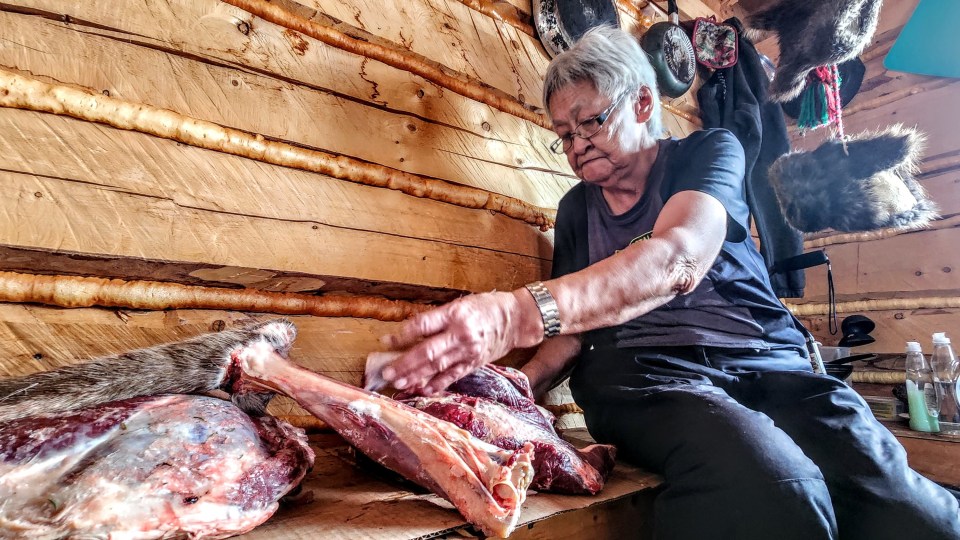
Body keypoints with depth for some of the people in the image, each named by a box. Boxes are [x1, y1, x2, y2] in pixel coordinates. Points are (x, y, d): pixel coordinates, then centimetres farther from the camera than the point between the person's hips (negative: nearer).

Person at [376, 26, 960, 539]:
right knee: (777, 493, -32)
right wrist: (521, 381, -8)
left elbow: (680, 257, -19)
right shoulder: (576, 209, 16)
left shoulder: (709, 152, 4)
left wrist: (523, 312, -34)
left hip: (769, 363, 1)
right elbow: (574, 326, 15)